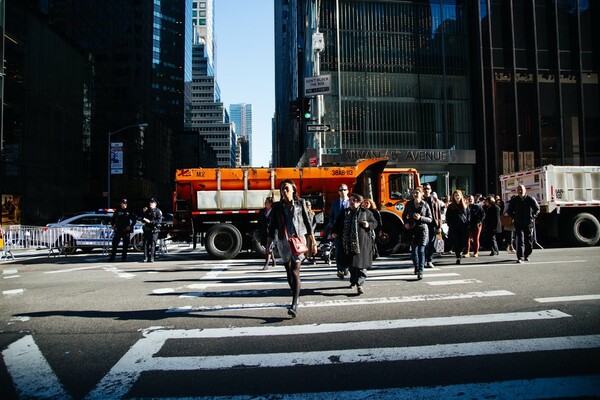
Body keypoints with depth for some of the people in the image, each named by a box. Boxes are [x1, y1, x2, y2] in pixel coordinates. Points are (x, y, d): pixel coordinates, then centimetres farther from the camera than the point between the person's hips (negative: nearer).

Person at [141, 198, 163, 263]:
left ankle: (151, 258, -6)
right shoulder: (147, 211, 19)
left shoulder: (158, 211, 0)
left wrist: (150, 221, -18)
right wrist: (144, 213, 4)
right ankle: (145, 258, 6)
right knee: (145, 244, 1)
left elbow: (159, 220, -12)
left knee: (152, 244, -8)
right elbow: (142, 220, 21)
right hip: (147, 230, 6)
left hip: (154, 230, -5)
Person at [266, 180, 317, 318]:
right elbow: (272, 226, 9)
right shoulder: (277, 206, 7)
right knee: (289, 272, 11)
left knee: (295, 272, -13)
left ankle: (294, 305, -16)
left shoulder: (300, 203, 4)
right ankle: (296, 297, 29)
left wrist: (313, 241, 3)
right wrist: (268, 245, 5)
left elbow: (307, 222, 6)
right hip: (283, 241, 3)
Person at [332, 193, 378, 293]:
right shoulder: (344, 213, 12)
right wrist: (335, 232, -2)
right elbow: (337, 223, 15)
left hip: (361, 243, -3)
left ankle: (360, 285, -8)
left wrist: (368, 225, -12)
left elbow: (375, 223, 9)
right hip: (347, 243, 4)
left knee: (360, 264, -9)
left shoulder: (366, 212, 3)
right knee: (350, 264, 12)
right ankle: (353, 281, 31)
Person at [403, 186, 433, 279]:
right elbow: (404, 215, 20)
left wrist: (420, 218, -14)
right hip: (412, 230, 2)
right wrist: (406, 223, 2)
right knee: (414, 250, 4)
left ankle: (420, 272, -9)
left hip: (423, 230, -2)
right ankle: (416, 267, 28)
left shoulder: (425, 205, -1)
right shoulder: (409, 204, 5)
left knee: (421, 251, -8)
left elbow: (430, 219, 2)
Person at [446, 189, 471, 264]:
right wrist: (450, 225, -3)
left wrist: (467, 223, 0)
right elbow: (447, 217, 8)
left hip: (464, 227, 1)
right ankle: (458, 257, 2)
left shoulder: (465, 205, 11)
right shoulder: (451, 206, 7)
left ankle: (460, 251, 27)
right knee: (456, 242, -4)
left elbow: (469, 215, 11)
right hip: (454, 228, -1)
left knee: (464, 241, -2)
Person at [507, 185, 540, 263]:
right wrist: (515, 217, 2)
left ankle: (526, 255, 29)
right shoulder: (514, 200, -1)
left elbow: (537, 209, 9)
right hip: (518, 224, -1)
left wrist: (533, 217, 0)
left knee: (529, 241, 9)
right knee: (520, 241, -11)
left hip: (529, 224, 1)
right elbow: (510, 211, 12)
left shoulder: (531, 199, -4)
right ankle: (520, 258, -12)